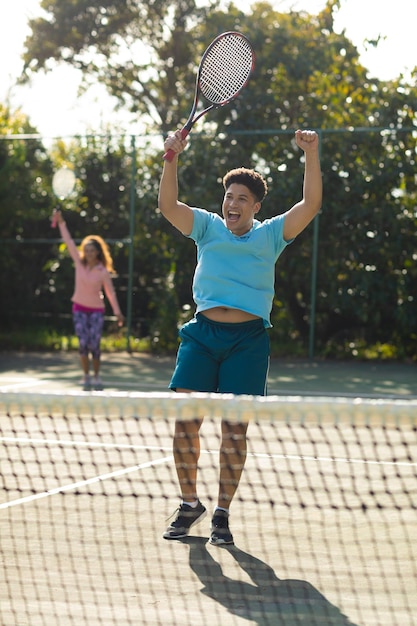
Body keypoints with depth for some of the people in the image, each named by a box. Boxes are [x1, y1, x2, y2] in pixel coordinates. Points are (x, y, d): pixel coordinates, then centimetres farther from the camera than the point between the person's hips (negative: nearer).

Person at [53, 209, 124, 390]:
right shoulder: (79, 263, -4)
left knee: (94, 344, -6)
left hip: (96, 310, -2)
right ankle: (86, 376, 2)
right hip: (80, 309, 2)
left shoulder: (103, 272, -9)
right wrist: (61, 223, -13)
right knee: (83, 343, -7)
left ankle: (96, 377, 10)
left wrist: (117, 312, -4)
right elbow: (69, 242, -7)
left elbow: (110, 292, -3)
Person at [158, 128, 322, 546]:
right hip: (202, 334, 1)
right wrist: (171, 158, -14)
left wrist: (311, 154, -11)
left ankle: (222, 514, 10)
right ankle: (189, 504, 12)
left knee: (235, 430, -2)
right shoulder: (207, 227, 12)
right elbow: (168, 205, -2)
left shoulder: (270, 235, 9)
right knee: (185, 421, -5)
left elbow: (310, 205, -2)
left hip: (247, 340, -1)